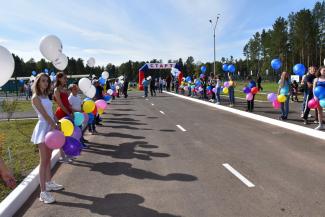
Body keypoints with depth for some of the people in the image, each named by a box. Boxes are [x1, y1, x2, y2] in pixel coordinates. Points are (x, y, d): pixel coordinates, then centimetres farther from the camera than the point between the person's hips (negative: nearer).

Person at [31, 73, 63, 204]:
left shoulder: (45, 96, 13)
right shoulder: (36, 97, -12)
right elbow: (45, 115, -18)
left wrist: (57, 126, 5)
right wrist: (55, 127, -20)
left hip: (51, 127, 8)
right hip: (43, 128, -8)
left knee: (48, 158, 17)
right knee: (44, 161, -6)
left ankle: (49, 183, 30)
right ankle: (43, 192, -1)